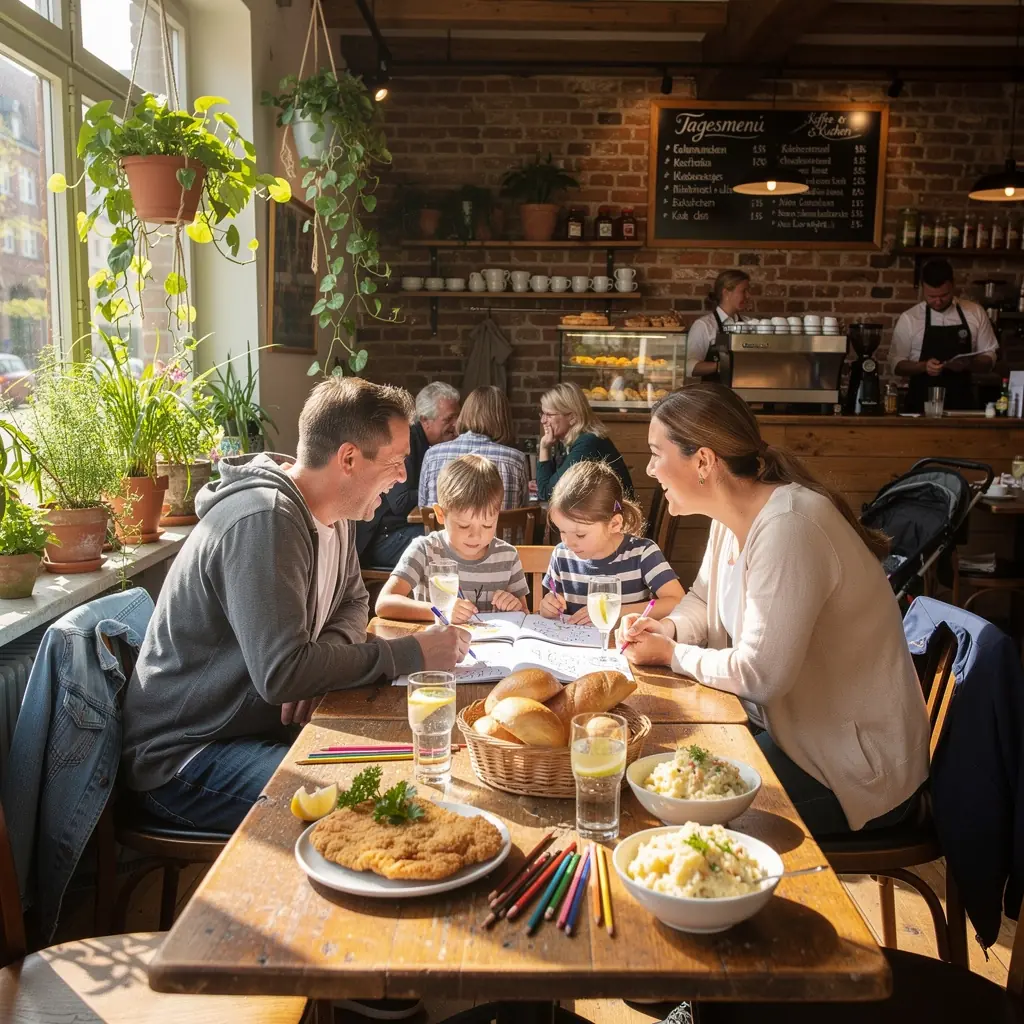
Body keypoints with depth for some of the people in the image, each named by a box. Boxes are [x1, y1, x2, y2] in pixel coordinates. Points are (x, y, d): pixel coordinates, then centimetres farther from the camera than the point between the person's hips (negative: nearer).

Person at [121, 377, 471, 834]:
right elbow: (281, 673, -32)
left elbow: (352, 603, 16)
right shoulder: (266, 521, -26)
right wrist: (410, 653, -24)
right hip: (182, 757, -9)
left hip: (265, 724, 9)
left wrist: (327, 659, -8)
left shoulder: (333, 515, 5)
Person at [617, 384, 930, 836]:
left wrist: (670, 654, -11)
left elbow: (759, 675, -27)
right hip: (789, 728, 8)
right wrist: (669, 628, -5)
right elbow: (705, 602, 17)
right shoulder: (733, 517, 1)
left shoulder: (788, 527, -27)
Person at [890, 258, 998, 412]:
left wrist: (968, 363, -14)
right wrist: (924, 366, -19)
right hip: (921, 404, -2)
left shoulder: (975, 313, 3)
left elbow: (989, 358, 7)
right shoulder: (909, 319, -3)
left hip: (961, 404, 2)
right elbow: (897, 364, -1)